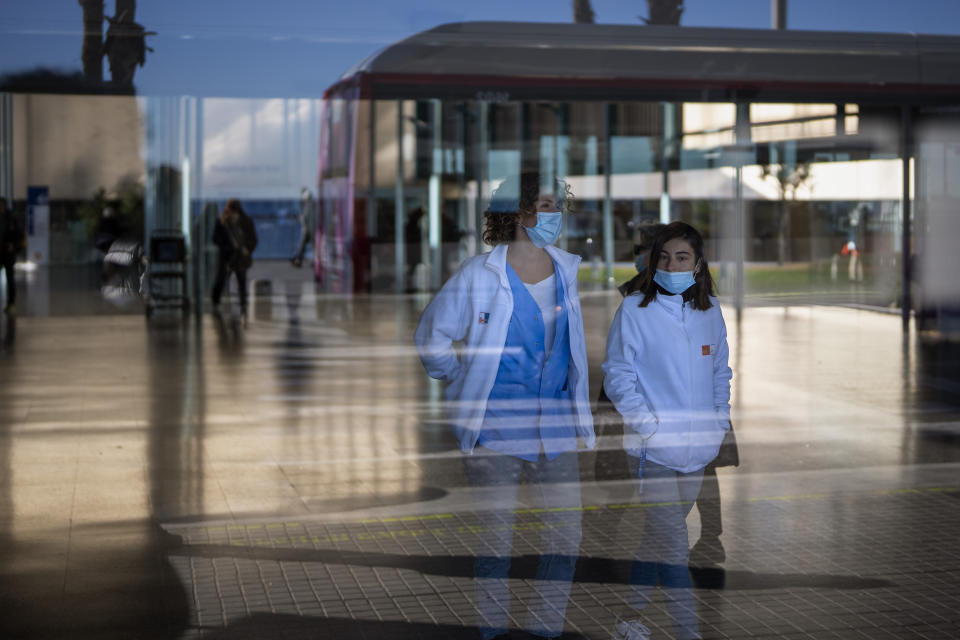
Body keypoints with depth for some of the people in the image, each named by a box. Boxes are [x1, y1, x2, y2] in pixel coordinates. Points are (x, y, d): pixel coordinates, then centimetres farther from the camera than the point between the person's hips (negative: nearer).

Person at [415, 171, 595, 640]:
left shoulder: (566, 271, 8)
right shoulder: (479, 275, -6)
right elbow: (431, 337, 2)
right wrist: (465, 383, 6)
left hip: (556, 421, 4)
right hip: (496, 422, -4)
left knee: (565, 530, 3)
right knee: (495, 531, 4)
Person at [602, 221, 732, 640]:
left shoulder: (709, 309, 8)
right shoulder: (634, 309, -5)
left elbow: (720, 373, 19)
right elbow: (617, 374, -4)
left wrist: (720, 423, 9)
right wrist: (648, 424, -13)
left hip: (698, 450, 5)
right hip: (655, 448, -5)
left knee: (658, 538, 15)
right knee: (673, 547, -8)